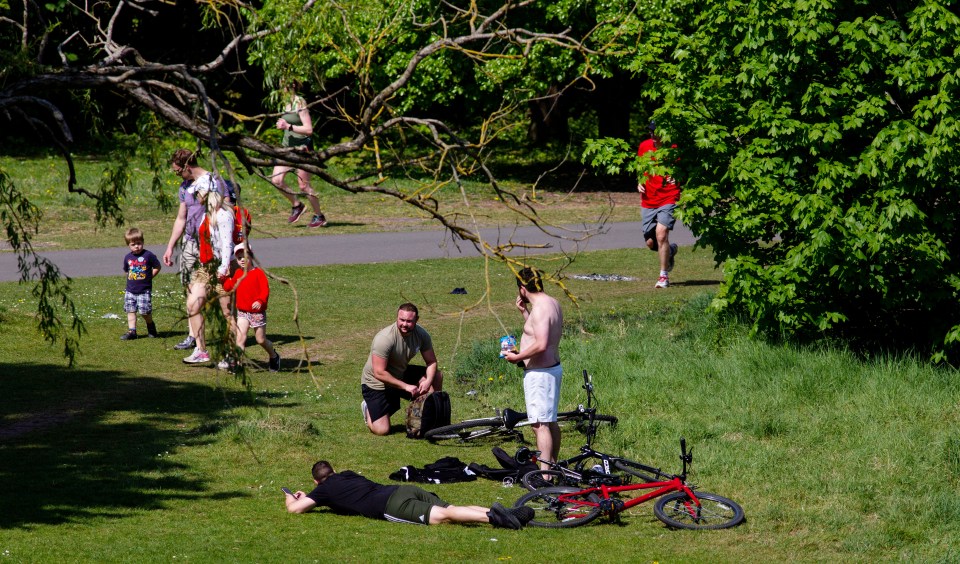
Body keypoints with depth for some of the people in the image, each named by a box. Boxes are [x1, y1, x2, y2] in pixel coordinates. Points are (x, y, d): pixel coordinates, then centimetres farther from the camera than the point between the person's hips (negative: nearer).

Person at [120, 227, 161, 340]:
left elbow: (157, 267, 1)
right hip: (130, 291, 4)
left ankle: (151, 327, 22)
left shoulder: (148, 255, -9)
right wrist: (131, 278, 8)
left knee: (145, 311, -3)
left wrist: (149, 276, -2)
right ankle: (131, 331, 4)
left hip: (144, 290, -4)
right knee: (131, 311, 1)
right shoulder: (128, 257, 5)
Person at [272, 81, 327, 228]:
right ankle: (296, 205, 16)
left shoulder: (300, 104, -15)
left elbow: (308, 129, -20)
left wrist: (288, 126, -22)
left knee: (303, 185, -3)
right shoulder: (287, 103, 10)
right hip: (288, 146, 8)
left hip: (302, 147, -8)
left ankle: (319, 216, 13)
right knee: (276, 180, -4)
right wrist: (283, 125, 8)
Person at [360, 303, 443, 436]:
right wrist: (406, 386, -32)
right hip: (376, 384, -6)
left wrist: (428, 381, -24)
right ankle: (369, 408, 18)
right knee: (381, 430, -15)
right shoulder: (385, 339, -32)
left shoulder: (421, 334, -12)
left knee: (436, 376, -9)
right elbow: (379, 373, -32)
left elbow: (431, 362, -3)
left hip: (401, 375, 6)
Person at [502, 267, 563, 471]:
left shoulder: (540, 309, -20)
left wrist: (517, 357, -18)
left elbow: (541, 344, -29)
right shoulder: (553, 303, 11)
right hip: (553, 368, 11)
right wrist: (524, 311, 15)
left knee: (540, 424, -9)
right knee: (551, 422, 19)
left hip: (539, 373, -11)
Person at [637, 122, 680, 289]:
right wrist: (640, 183, 3)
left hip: (668, 198, -5)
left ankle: (664, 276, -7)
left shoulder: (673, 148, -8)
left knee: (661, 234, -20)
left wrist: (676, 178, -21)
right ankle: (670, 250, 41)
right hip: (648, 201, 5)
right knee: (651, 243, 6)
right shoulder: (644, 147, 5)